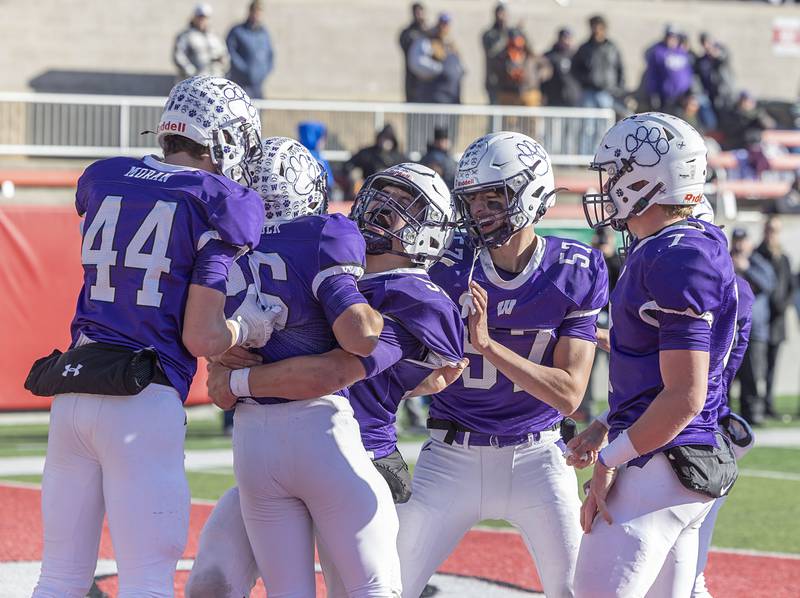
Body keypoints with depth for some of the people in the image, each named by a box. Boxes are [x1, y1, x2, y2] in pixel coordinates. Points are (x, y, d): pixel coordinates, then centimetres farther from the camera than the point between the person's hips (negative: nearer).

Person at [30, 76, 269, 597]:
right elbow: (201, 339, -7)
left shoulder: (103, 181, 12)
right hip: (146, 402, -5)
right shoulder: (221, 206, -4)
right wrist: (248, 328, 12)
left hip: (72, 392, 6)